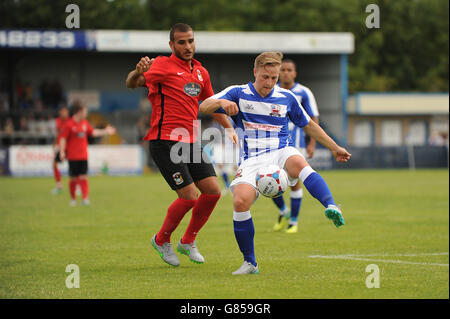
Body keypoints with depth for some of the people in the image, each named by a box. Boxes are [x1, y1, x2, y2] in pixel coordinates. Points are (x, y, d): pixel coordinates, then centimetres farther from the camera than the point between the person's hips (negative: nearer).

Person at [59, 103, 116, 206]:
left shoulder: (85, 123, 10)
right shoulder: (69, 124, -9)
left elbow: (93, 132, 22)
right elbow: (63, 138, -10)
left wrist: (105, 131, 20)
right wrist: (62, 151, -17)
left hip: (83, 156, 5)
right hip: (72, 156, -5)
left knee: (83, 177, -3)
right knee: (73, 178, 2)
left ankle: (85, 198, -8)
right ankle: (73, 199, 13)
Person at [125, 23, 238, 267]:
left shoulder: (201, 72, 14)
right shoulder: (163, 65, -7)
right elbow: (131, 83, -19)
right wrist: (139, 72, -42)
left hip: (190, 142, 7)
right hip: (164, 142, -7)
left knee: (212, 191, 0)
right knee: (189, 197, -13)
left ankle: (188, 242, 18)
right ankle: (162, 240, 11)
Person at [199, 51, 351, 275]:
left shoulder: (286, 98, 12)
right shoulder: (239, 94, 7)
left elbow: (309, 126, 25)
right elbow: (203, 107, -1)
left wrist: (334, 148, 29)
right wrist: (221, 102, -23)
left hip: (281, 154, 0)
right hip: (252, 161, 0)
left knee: (297, 162, -39)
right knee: (240, 201, -28)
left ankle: (331, 207, -58)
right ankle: (250, 263, -10)